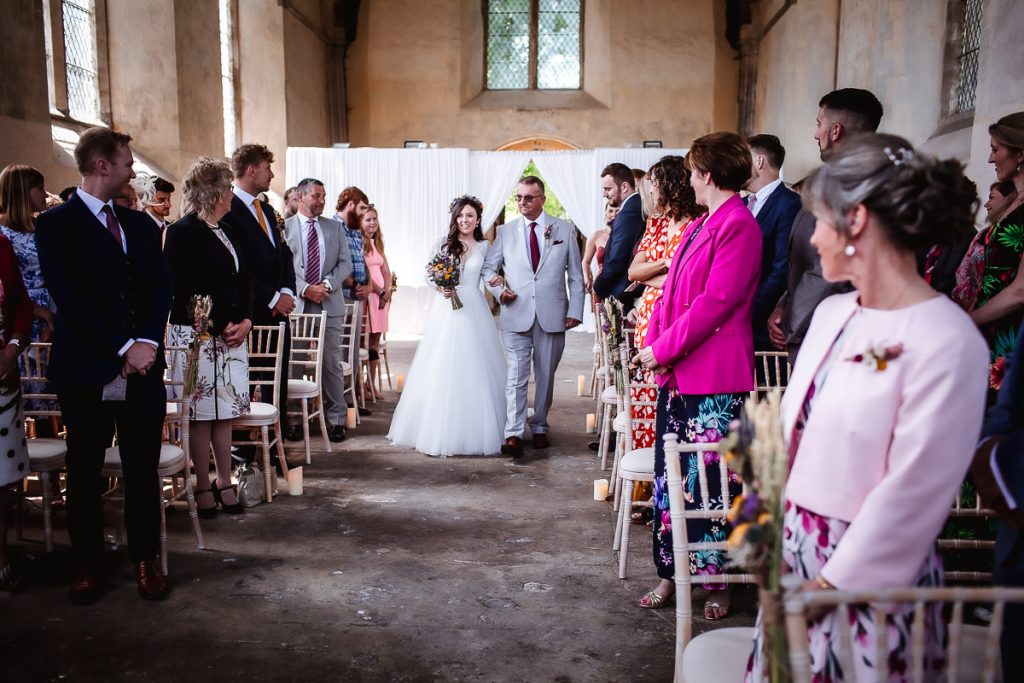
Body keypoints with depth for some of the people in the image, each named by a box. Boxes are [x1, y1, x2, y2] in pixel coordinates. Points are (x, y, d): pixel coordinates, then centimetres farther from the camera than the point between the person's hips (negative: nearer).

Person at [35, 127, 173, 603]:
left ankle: (145, 560, 21)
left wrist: (148, 343, -10)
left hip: (143, 369, 4)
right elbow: (69, 297, -12)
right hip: (87, 371, -3)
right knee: (84, 473, 10)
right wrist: (123, 348, -16)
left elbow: (161, 288, 6)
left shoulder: (141, 225, 13)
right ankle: (88, 564, 24)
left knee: (143, 470, 7)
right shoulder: (56, 224, -3)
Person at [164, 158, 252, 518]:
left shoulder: (224, 232, 15)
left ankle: (224, 482, 19)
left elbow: (243, 283, 17)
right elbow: (180, 289, -14)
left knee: (224, 412, 10)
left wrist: (245, 321, 1)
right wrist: (218, 326, -14)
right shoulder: (183, 232, -8)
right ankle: (204, 489, 11)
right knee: (200, 413, 1)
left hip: (231, 336, 7)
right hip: (198, 335, -7)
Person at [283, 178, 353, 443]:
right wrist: (305, 289, -13)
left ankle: (336, 419, 12)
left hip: (330, 304, 2)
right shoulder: (284, 227, 3)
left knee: (332, 364, 4)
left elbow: (345, 263, 9)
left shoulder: (334, 227, 14)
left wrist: (327, 284, -7)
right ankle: (292, 418, 13)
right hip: (296, 305, -2)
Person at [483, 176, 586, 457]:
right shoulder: (506, 232, 7)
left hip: (552, 315, 0)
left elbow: (575, 275, 5)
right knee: (516, 376, -7)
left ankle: (539, 428, 23)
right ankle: (514, 434, -6)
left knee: (546, 375, 10)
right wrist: (499, 289, -5)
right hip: (516, 314, 0)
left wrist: (575, 310, -2)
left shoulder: (565, 230, 5)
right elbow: (488, 267, 14)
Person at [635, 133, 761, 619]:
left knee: (710, 481, 0)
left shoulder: (738, 225, -12)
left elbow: (716, 302, -18)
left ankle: (718, 583, 16)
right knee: (669, 475, 12)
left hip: (715, 381, -9)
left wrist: (664, 348, -13)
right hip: (678, 372, 9)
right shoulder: (697, 227, 16)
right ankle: (670, 573, 24)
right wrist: (654, 344, 5)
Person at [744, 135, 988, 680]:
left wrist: (832, 585, -13)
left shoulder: (947, 341, -19)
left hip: (872, 581, -6)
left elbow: (911, 493, -19)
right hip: (794, 551, 7)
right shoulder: (832, 313, 4)